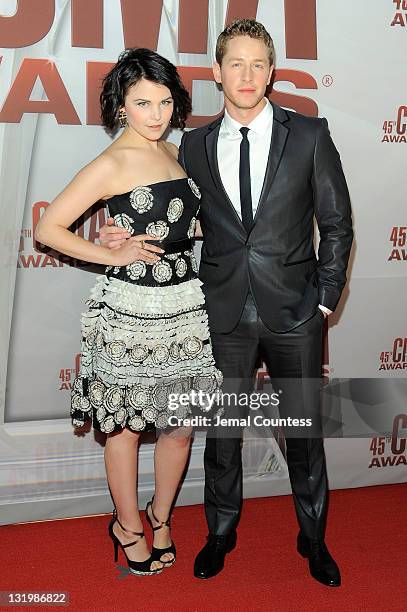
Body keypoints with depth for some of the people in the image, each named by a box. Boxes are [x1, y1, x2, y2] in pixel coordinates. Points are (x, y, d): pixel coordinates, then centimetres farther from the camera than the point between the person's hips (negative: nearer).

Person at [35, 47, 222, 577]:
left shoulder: (174, 153, 11)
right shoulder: (111, 164, -9)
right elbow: (49, 228, -9)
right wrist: (113, 256, -11)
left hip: (186, 304, 6)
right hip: (131, 310, -6)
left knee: (181, 425, 12)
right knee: (126, 424, 9)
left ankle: (161, 515, 34)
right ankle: (128, 524, 31)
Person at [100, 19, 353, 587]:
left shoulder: (309, 135, -1)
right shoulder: (195, 144, 5)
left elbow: (337, 224, 2)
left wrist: (325, 300, -2)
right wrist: (132, 237, -5)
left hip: (294, 312, -1)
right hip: (225, 312, 2)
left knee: (305, 429, 11)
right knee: (221, 429, 13)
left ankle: (313, 536, 33)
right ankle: (222, 530, 36)